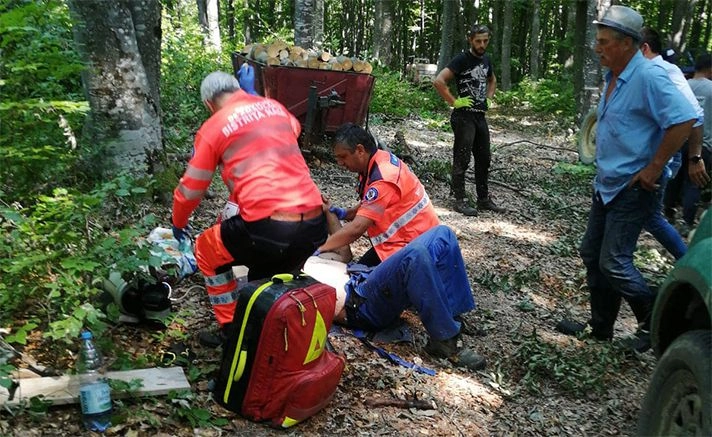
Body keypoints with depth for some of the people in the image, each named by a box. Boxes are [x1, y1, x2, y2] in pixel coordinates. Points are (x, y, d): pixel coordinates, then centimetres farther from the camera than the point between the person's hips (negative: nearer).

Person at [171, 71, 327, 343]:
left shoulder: (213, 127, 5)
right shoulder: (275, 107, 17)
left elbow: (190, 189, 13)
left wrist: (179, 223, 33)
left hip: (268, 228, -5)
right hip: (315, 226, 5)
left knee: (207, 250, 24)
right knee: (270, 273, 34)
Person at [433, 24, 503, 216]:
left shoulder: (486, 60, 11)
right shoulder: (462, 60, -11)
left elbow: (492, 80, 32)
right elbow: (438, 81, -22)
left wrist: (489, 98, 15)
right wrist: (454, 102, -19)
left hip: (480, 115, 8)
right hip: (464, 116, -8)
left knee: (484, 158, 12)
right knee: (462, 160, -3)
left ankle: (483, 198, 23)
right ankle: (460, 201, 4)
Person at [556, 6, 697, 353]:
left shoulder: (648, 77, -20)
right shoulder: (613, 78, 10)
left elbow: (684, 120, -27)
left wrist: (654, 167, -23)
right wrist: (603, 166, 16)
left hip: (632, 190, -10)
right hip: (606, 186, 10)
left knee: (614, 262, -6)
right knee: (591, 254, 13)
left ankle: (654, 323, 17)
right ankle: (600, 327, 27)